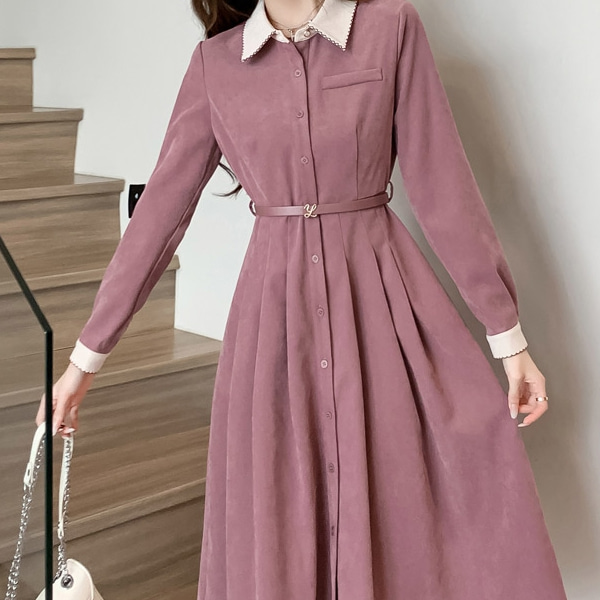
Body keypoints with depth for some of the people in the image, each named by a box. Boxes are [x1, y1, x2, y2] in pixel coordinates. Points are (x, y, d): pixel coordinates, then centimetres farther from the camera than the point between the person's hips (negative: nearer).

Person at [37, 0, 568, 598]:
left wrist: (507, 335, -3)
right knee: (275, 529, 8)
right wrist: (85, 358, 6)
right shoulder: (214, 63, 3)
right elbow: (160, 211, 5)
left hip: (384, 297, -1)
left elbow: (444, 188, -3)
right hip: (275, 307, 2)